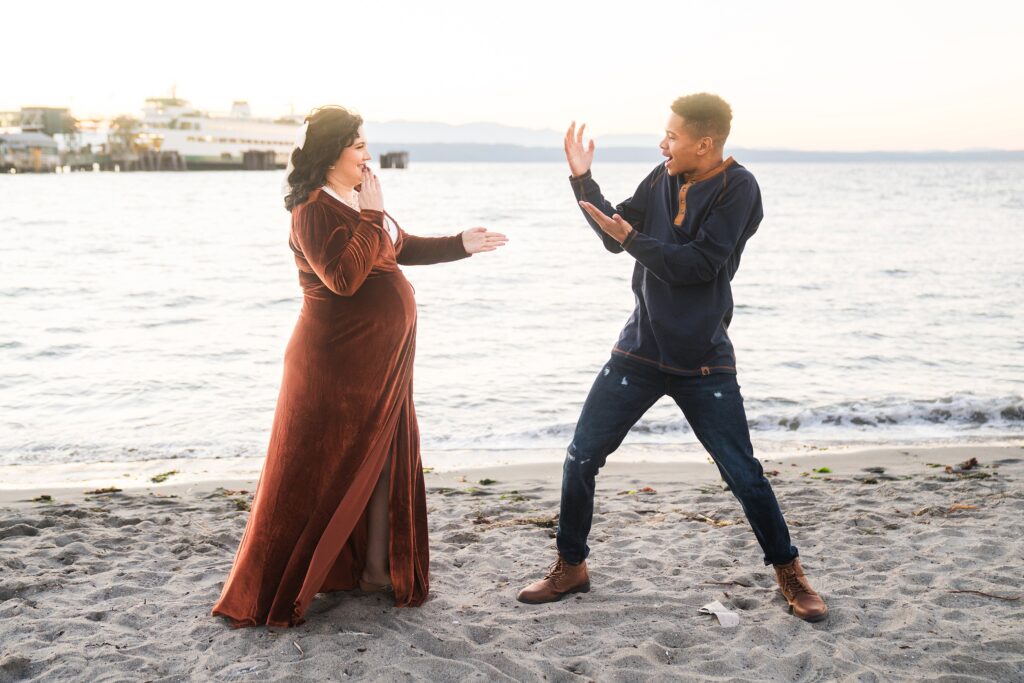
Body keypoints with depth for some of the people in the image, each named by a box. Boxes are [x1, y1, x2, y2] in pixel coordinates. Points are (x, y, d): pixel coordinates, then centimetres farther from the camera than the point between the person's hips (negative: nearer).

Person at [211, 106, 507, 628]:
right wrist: (372, 217, -24)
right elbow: (344, 276, -30)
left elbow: (402, 248, 24)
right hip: (337, 364, -9)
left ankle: (376, 569, 29)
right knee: (318, 474, -2)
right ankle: (270, 596, 10)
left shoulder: (359, 201, 11)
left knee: (384, 463, 14)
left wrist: (460, 244, 16)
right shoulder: (314, 210, -17)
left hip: (382, 361, 9)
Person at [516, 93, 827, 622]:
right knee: (580, 458, 2)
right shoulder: (662, 179, 5)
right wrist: (583, 179, 3)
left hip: (703, 363, -5)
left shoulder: (737, 188, -11)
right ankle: (570, 567, 19)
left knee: (744, 475, 0)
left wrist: (633, 238, -19)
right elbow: (615, 235, 12)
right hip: (640, 350, 5)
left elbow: (699, 264, -19)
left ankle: (789, 575, 21)